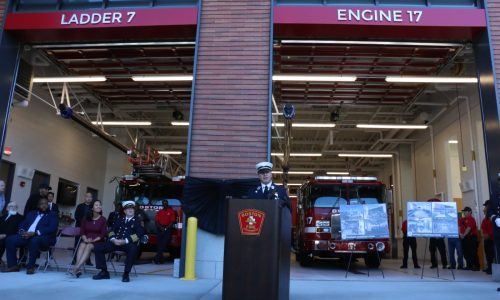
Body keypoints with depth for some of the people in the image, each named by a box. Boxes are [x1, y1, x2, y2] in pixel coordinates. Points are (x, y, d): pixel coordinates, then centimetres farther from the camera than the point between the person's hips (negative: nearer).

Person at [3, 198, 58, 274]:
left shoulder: (53, 216, 6)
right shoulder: (31, 213, 25)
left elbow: (51, 229, -9)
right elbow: (22, 224, 19)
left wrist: (34, 233, -20)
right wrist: (22, 231, -6)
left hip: (44, 238, -6)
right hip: (26, 235, 6)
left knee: (34, 241, -38)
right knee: (10, 240, -15)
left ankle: (30, 267, -26)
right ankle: (13, 265, -8)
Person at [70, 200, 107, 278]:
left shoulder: (103, 219, 3)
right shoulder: (86, 218, 12)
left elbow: (103, 234, -4)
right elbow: (82, 231, 7)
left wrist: (93, 240, -16)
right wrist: (85, 239, -11)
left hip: (97, 241, -2)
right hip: (86, 240, 3)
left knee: (88, 246, -33)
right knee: (82, 245, -31)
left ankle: (76, 268, -47)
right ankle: (78, 270, -44)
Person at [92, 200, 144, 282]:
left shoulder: (138, 221, 7)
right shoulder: (120, 219, 23)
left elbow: (139, 234, -8)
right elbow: (112, 231, 16)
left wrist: (125, 241, -18)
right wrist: (113, 239, -7)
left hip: (129, 243, -5)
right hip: (116, 242, 5)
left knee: (133, 249, -39)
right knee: (98, 247, -11)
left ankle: (126, 274, -24)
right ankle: (104, 272, -1)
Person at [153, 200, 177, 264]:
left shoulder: (171, 211, 4)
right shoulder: (159, 212, 15)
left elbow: (173, 221, -2)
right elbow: (156, 221, 9)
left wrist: (166, 228, -11)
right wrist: (161, 227, -8)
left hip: (168, 229, -3)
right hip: (160, 229, 3)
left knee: (164, 243, -15)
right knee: (159, 243, -4)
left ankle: (157, 258, -18)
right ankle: (160, 259, 0)